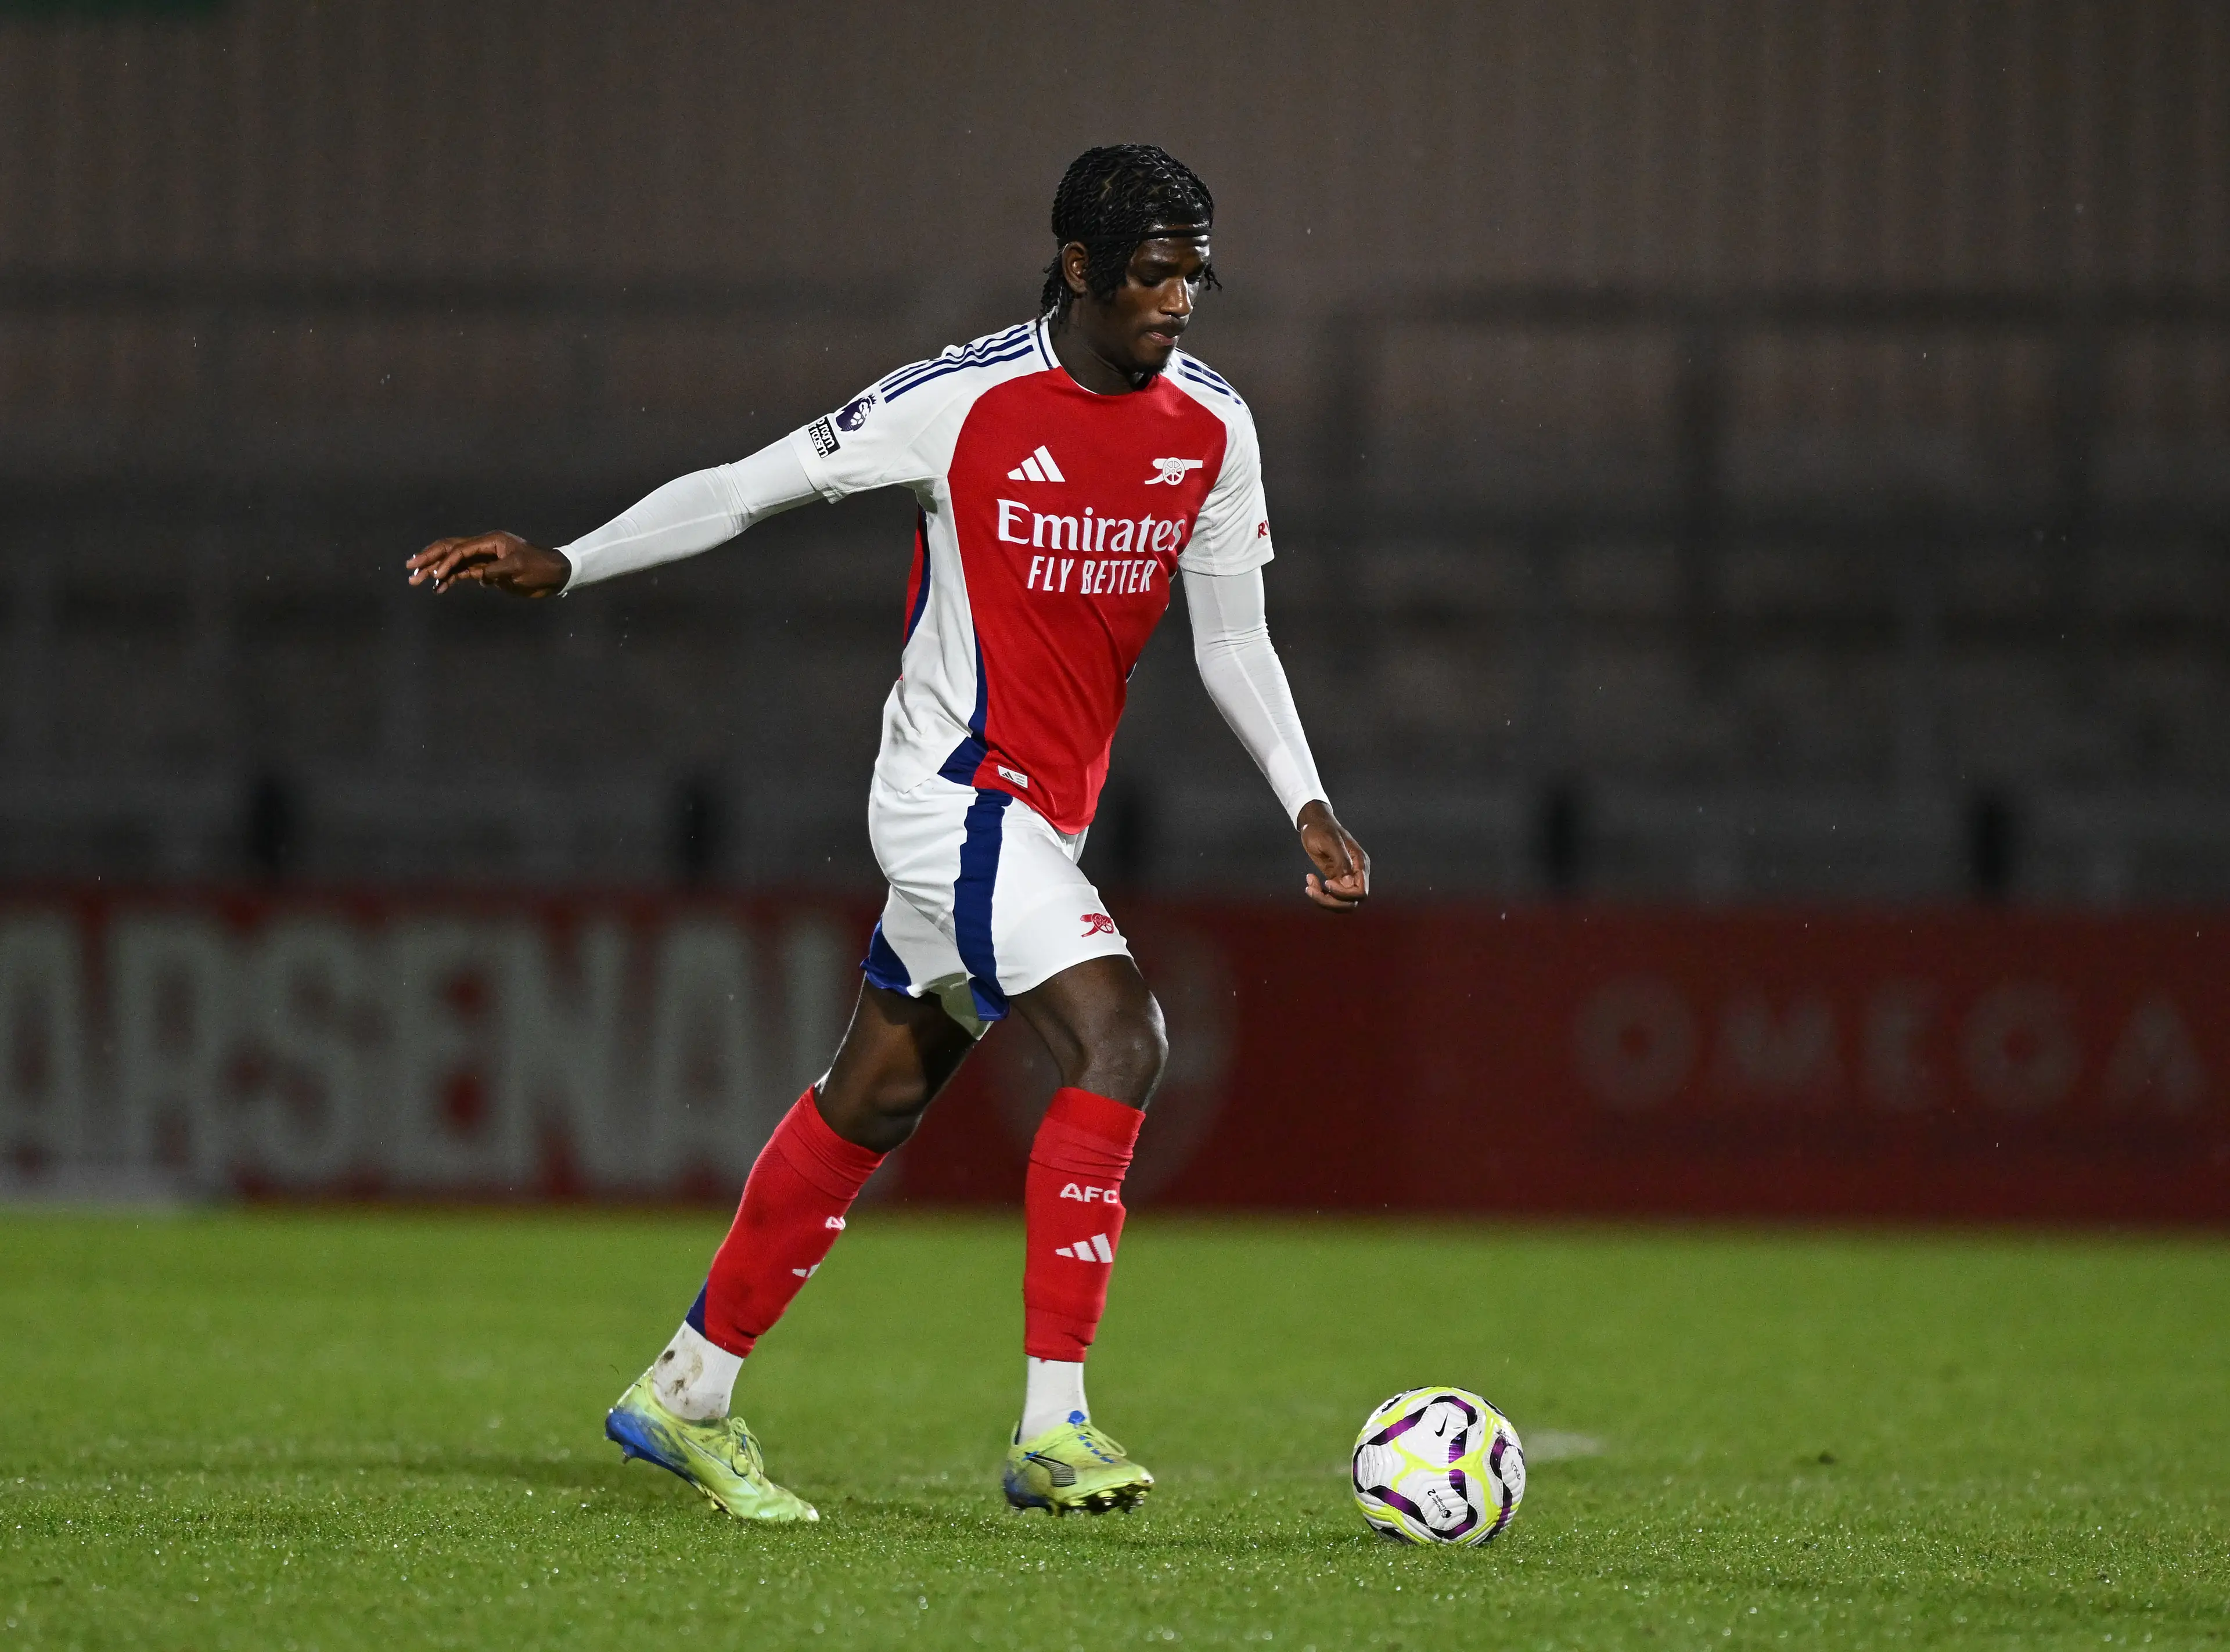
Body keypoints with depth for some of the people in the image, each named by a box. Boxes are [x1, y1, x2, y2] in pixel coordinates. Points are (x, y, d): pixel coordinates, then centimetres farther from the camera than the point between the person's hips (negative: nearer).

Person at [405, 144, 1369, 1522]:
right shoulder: (968, 401, -14)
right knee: (1121, 1039, -23)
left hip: (1042, 819, 7)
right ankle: (1053, 1426, -23)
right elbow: (751, 488, -5)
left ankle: (686, 1397, 28)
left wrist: (1308, 805, -1)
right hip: (955, 789, -7)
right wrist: (563, 566, -10)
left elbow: (1233, 642, 10)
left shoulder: (1212, 426, 3)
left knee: (877, 1095, 15)